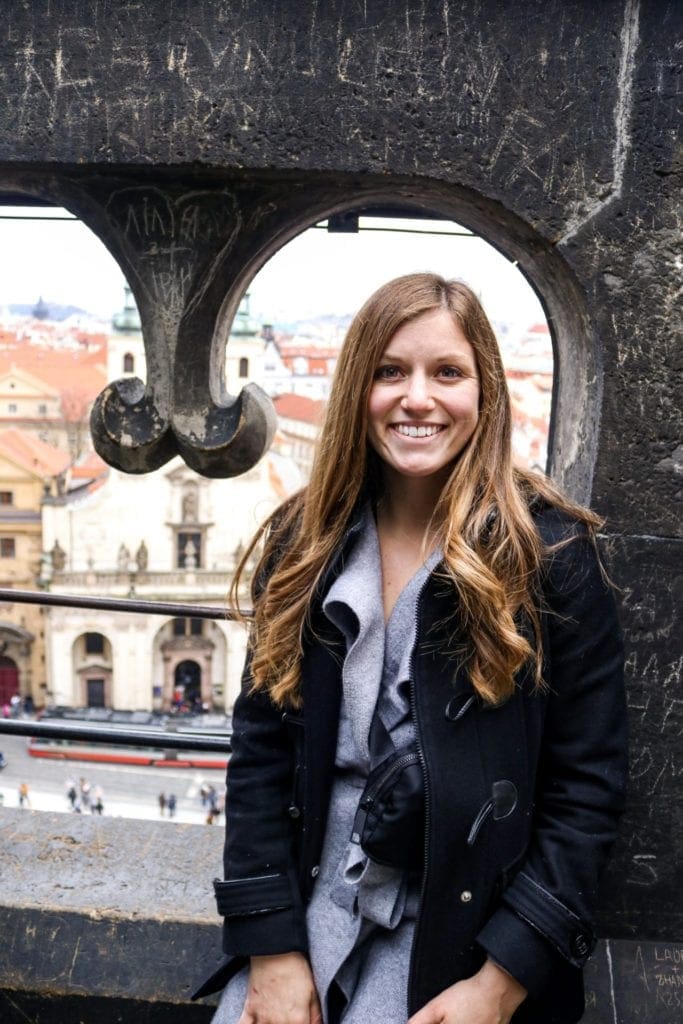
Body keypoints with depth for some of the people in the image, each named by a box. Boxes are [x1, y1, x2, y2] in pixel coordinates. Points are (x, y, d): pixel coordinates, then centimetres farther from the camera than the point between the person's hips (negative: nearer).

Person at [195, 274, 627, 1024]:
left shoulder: (550, 552, -11)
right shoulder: (303, 543, -1)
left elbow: (586, 790, -8)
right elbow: (259, 750, 0)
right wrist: (272, 951, -6)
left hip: (465, 925, -3)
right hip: (310, 901, 3)